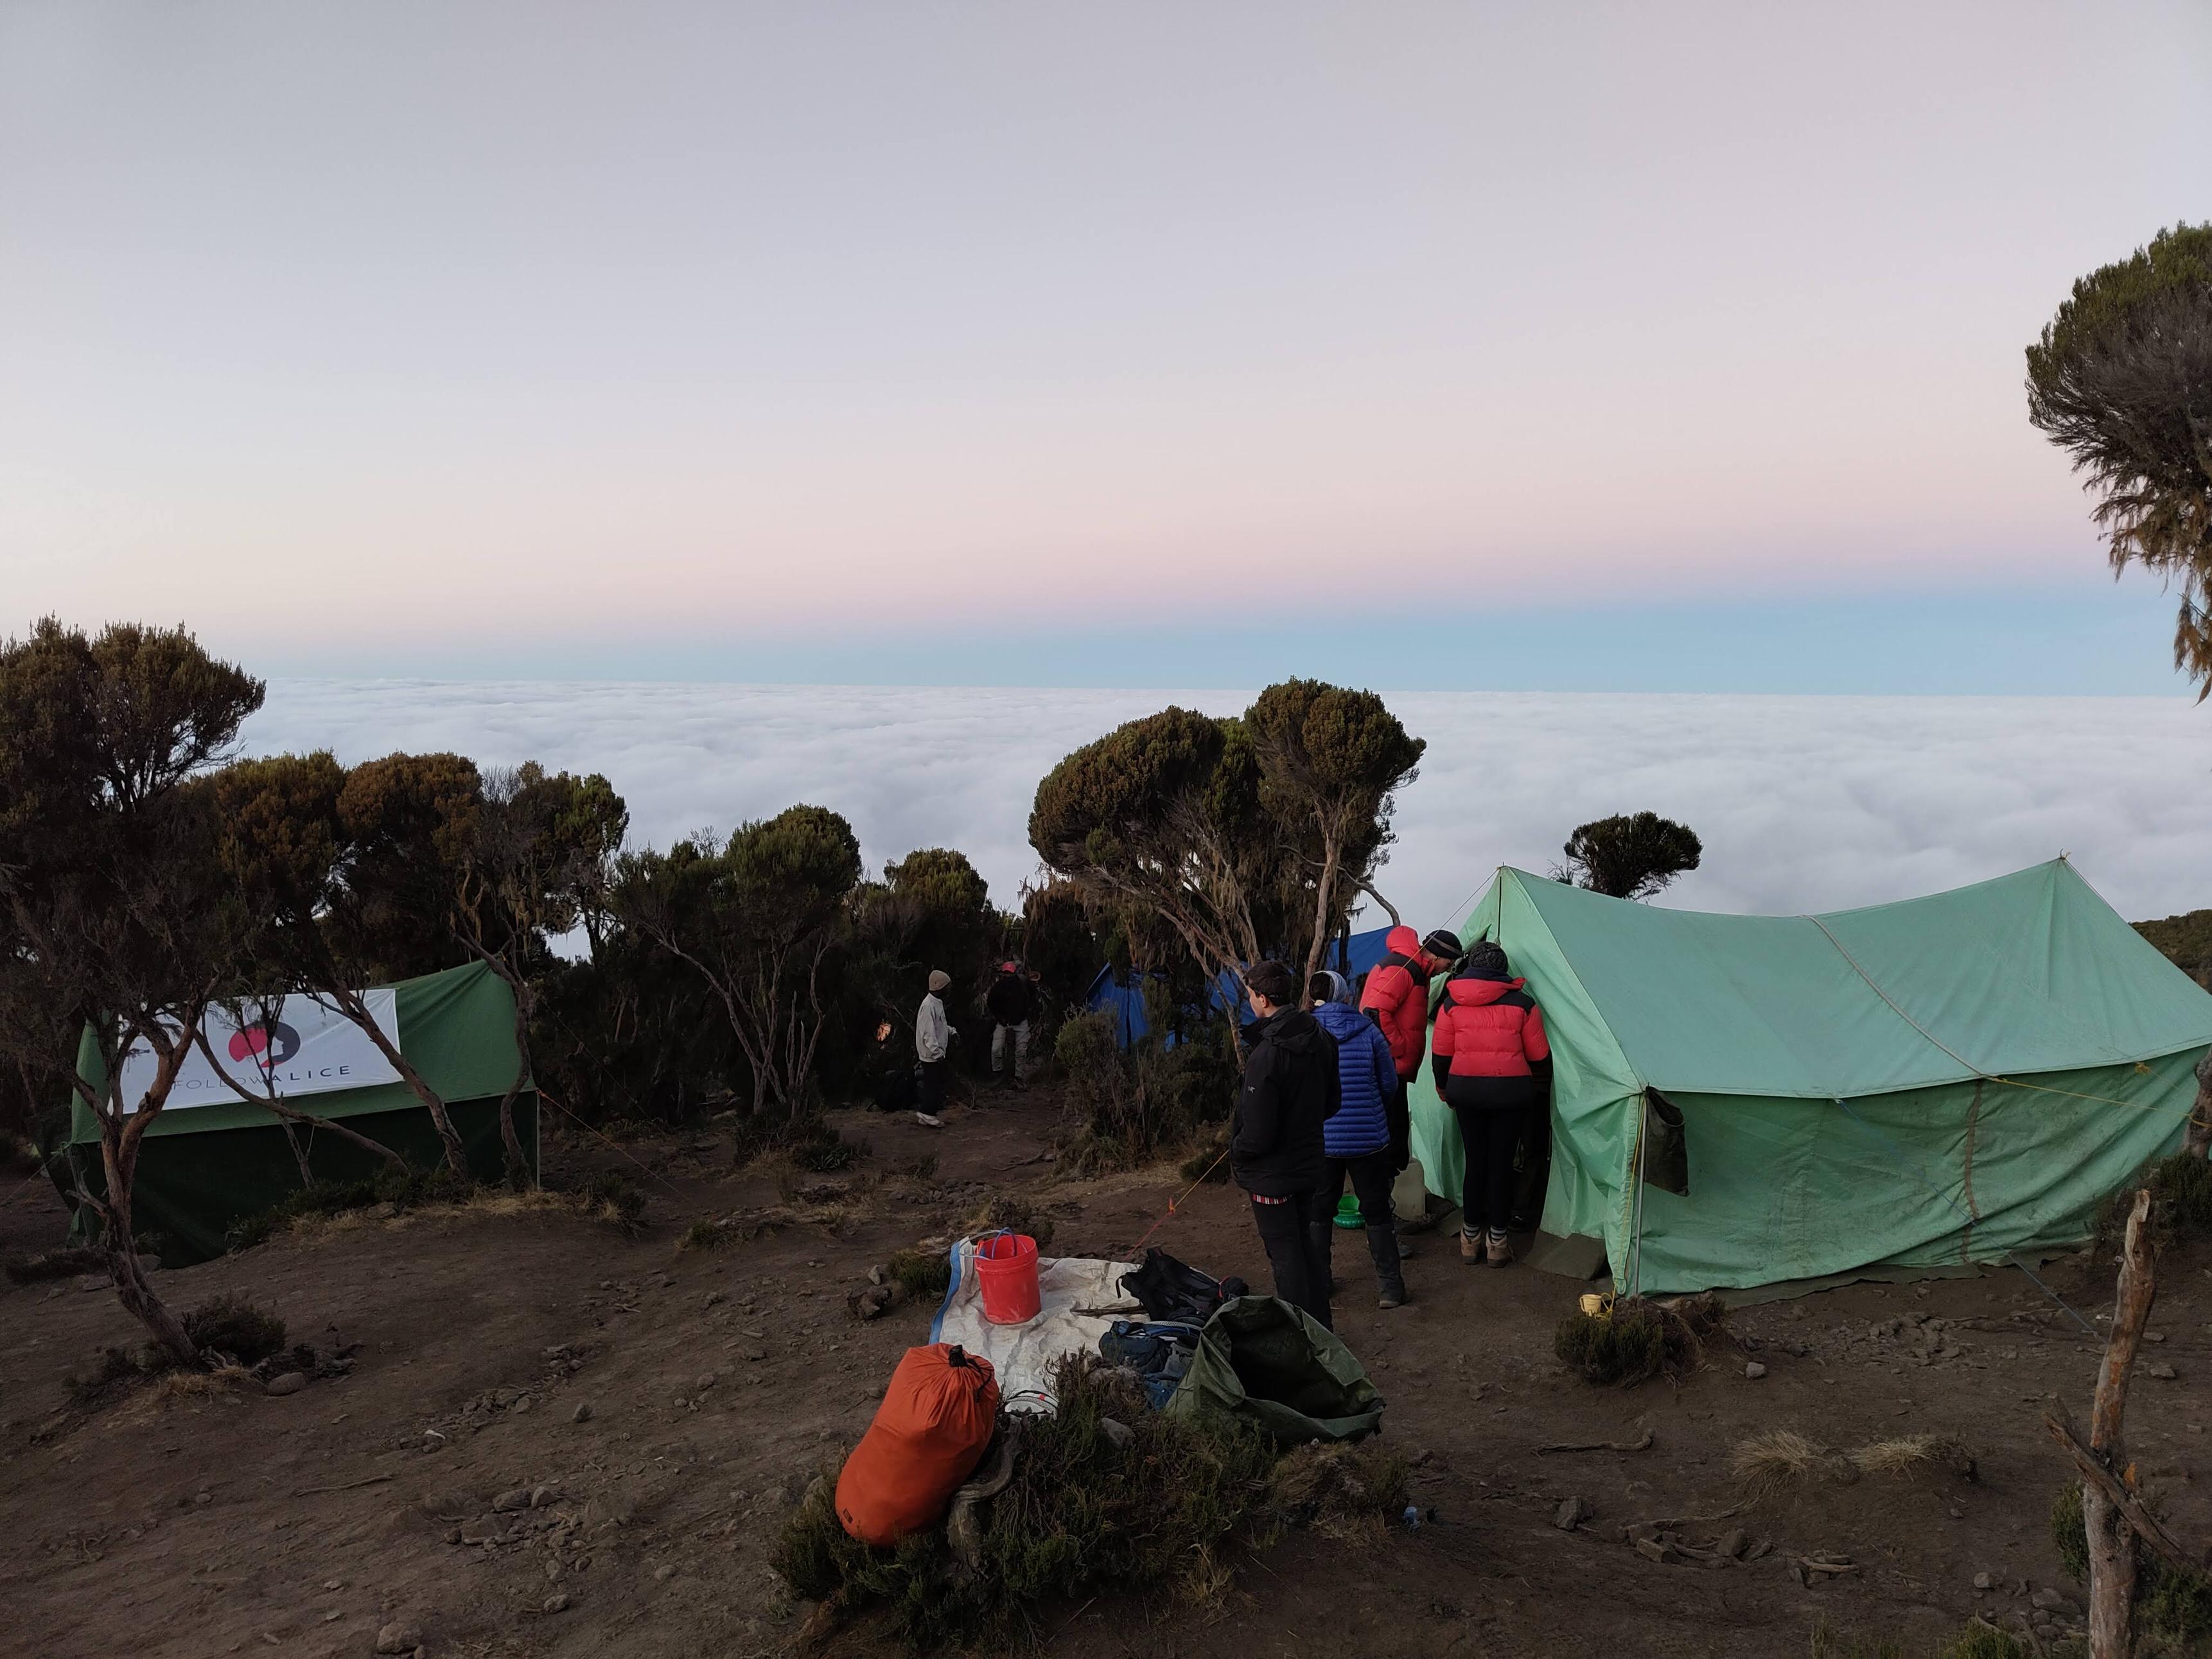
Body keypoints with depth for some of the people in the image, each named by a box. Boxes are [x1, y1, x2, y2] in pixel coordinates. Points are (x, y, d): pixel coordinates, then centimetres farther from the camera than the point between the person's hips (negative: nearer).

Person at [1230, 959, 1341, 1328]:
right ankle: (1321, 1326, 31)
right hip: (1310, 1163, 8)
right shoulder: (1321, 1039, -2)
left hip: (1273, 1173, -8)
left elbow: (1258, 1133, -24)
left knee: (1285, 1255, 6)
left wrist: (1236, 1153, -6)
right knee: (1305, 1243, 22)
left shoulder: (1266, 1055, -28)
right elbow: (1332, 1102, 11)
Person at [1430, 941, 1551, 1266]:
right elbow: (1539, 1056, 3)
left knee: (1475, 1161, 11)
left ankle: (1470, 1238, 19)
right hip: (1510, 1092, -1)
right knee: (1501, 1163, 6)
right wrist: (1540, 1092, 17)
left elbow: (1442, 1054, 5)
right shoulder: (1523, 1003, -1)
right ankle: (1497, 1241, 13)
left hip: (1466, 1090, 1)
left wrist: (1443, 1088, 20)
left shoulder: (1451, 1003, 1)